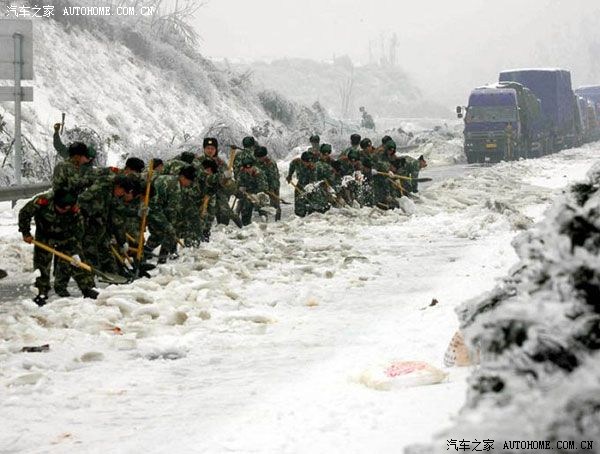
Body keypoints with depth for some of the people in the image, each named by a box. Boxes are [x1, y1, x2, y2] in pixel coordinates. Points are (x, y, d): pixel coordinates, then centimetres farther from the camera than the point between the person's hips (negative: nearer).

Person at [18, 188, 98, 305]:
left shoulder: (75, 211, -28)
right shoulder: (42, 202, -33)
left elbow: (77, 233, -20)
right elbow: (24, 213, -17)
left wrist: (75, 252, -25)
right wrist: (26, 233, -13)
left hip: (65, 236, 1)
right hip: (44, 235, -1)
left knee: (77, 262, -5)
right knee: (41, 263, -6)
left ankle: (88, 288, 4)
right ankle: (42, 293, 3)